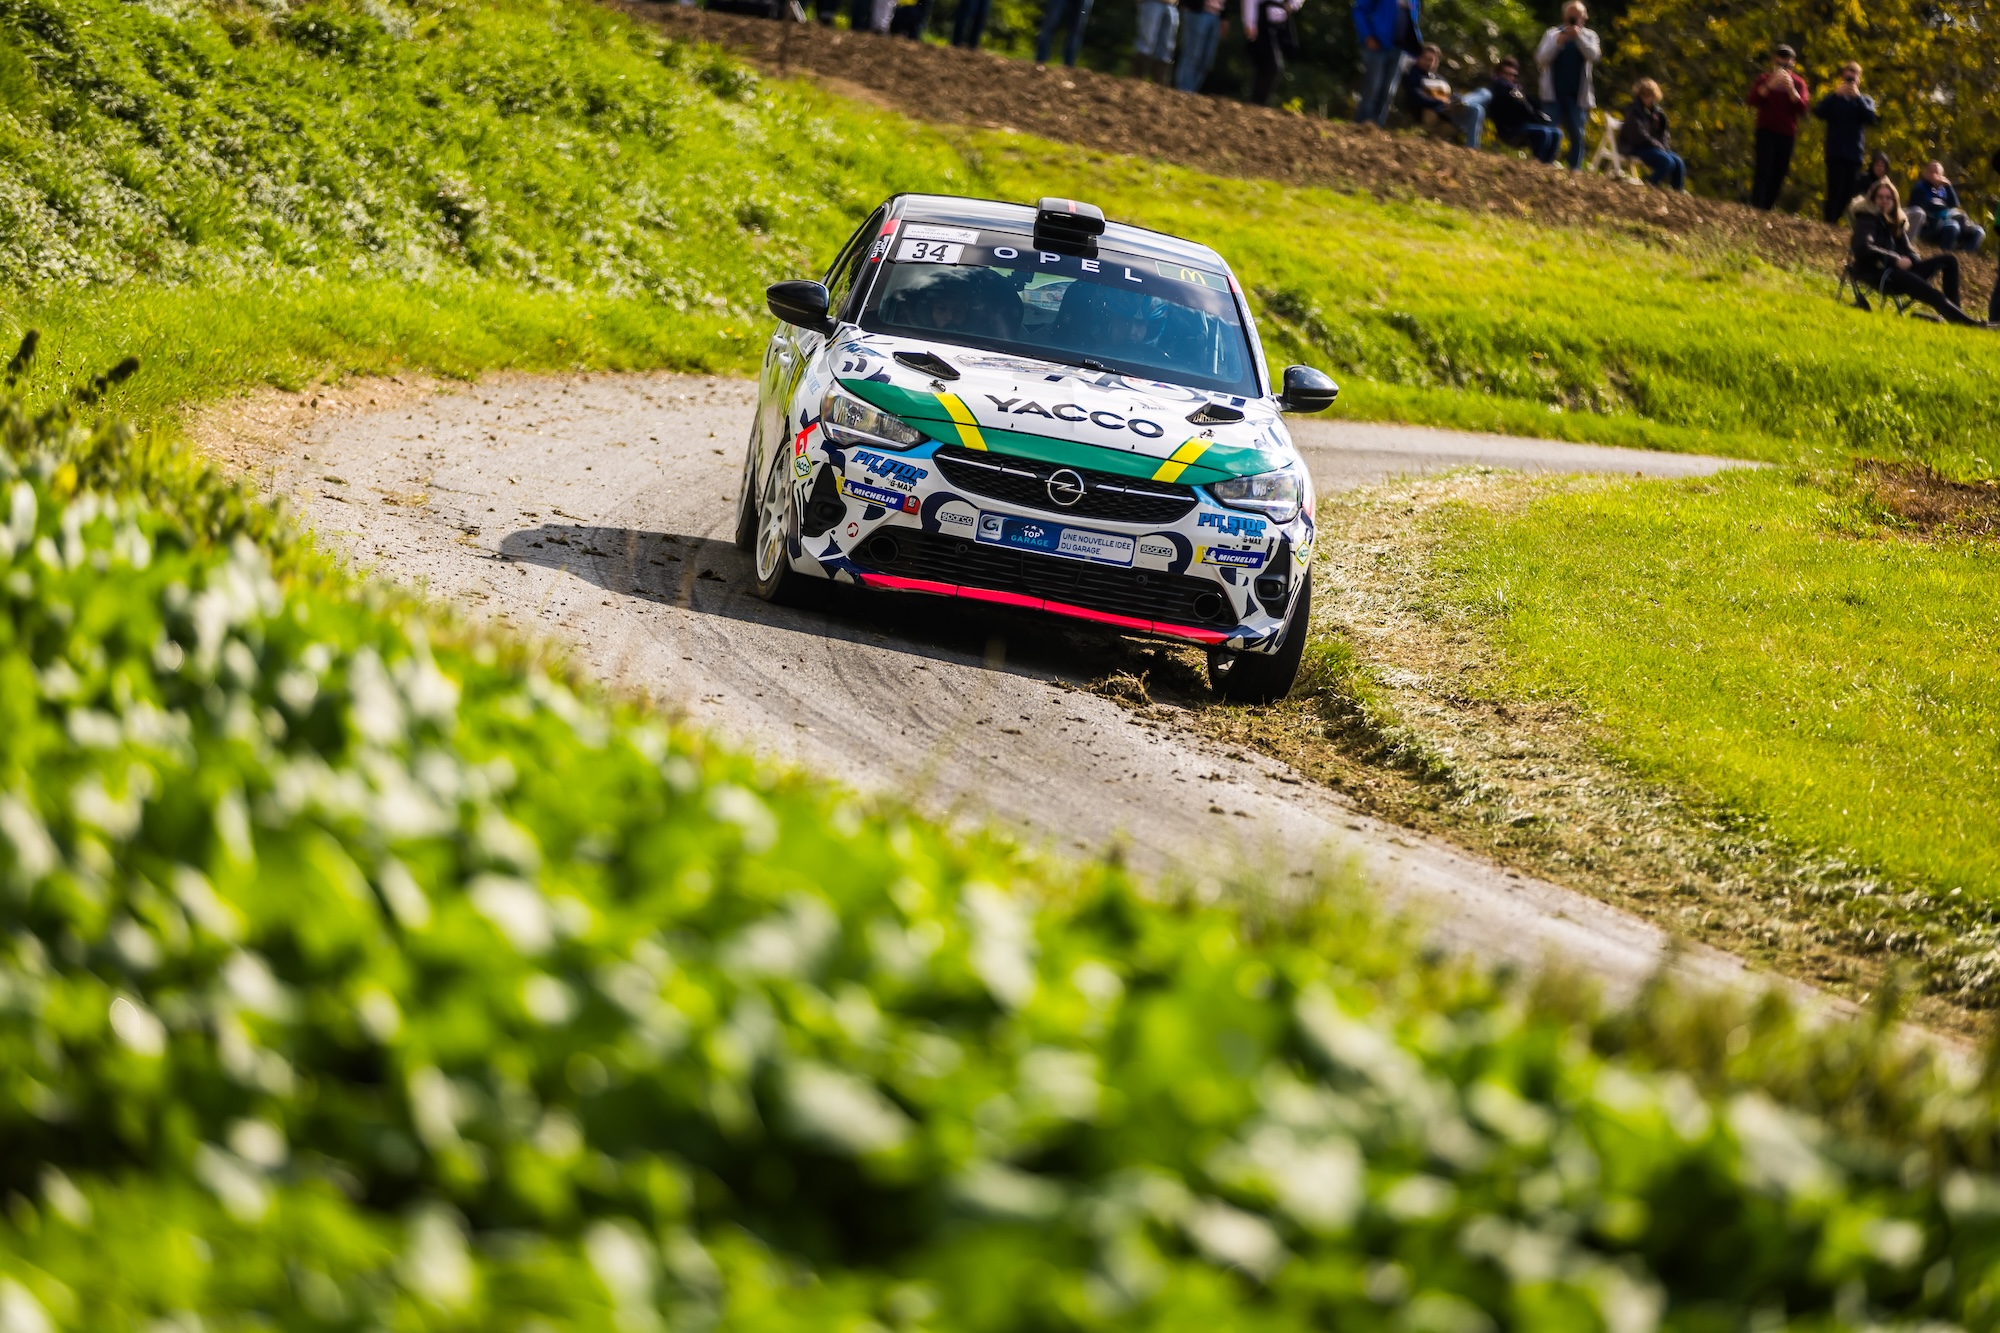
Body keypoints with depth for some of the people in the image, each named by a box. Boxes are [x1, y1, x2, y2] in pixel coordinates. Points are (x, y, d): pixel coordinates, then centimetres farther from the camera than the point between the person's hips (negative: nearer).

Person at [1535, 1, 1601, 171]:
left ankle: (1575, 171, 1)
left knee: (1577, 135, -2)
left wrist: (1579, 37, -22)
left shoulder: (1589, 36, 8)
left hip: (1577, 95, 1)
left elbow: (1595, 56, -11)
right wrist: (1557, 42, -20)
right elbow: (1541, 59, -5)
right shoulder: (1552, 34, 5)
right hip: (1553, 93, -1)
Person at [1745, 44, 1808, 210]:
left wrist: (1791, 89, -19)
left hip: (1787, 134, 2)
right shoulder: (1764, 78, 5)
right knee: (1764, 170, -14)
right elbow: (1751, 101, -9)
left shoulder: (1798, 83, 8)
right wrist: (1769, 85, -20)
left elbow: (1802, 108, -5)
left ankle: (1768, 207, 5)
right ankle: (1755, 207, -18)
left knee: (1779, 174, 1)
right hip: (1766, 131, -2)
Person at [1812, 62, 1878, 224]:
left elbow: (1872, 118, -6)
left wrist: (1858, 97, -11)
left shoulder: (1865, 100, 14)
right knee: (1835, 191, -10)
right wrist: (1835, 95, -15)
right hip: (1835, 152, -2)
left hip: (1855, 154, 3)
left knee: (1849, 193, 3)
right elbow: (1818, 112, -9)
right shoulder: (1834, 98, 9)